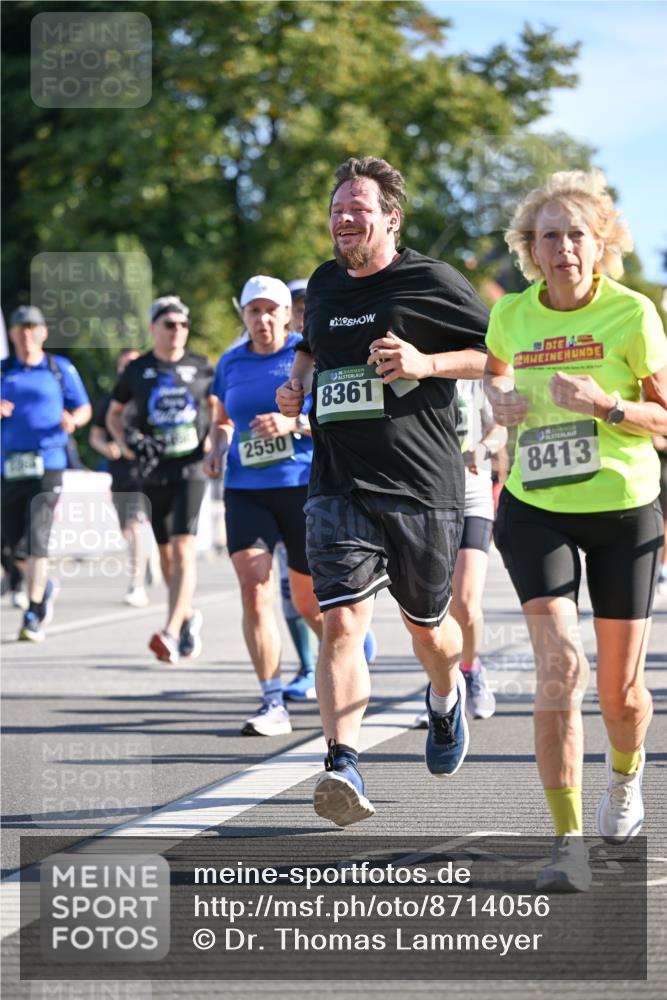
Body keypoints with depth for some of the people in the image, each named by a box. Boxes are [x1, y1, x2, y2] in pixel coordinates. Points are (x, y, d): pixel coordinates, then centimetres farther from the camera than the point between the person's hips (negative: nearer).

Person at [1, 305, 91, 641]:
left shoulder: (61, 369, 6)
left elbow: (84, 409, 13)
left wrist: (72, 421, -10)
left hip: (48, 465, -3)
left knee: (36, 540, -15)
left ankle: (34, 615, -9)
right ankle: (45, 586, 34)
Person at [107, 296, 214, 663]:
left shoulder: (201, 367, 5)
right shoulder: (137, 370, 7)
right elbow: (114, 414, 17)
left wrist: (216, 439, 0)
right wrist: (125, 443, -1)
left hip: (191, 467, -2)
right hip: (154, 471, 2)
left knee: (184, 550, -16)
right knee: (165, 552, 11)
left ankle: (172, 633, -24)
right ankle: (189, 616, 34)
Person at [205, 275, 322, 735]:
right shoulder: (231, 363, 11)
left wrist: (295, 423, -21)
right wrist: (216, 450, 5)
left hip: (305, 487, -3)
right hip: (246, 490, 3)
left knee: (309, 601, 6)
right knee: (255, 592, -13)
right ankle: (274, 704, -12)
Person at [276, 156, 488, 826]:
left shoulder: (431, 281, -3)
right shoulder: (324, 284, 13)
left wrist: (425, 363, -15)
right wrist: (298, 382, 12)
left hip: (423, 484, -3)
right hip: (339, 486, 3)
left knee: (425, 624, 14)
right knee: (342, 622, -16)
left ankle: (446, 698, 49)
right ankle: (342, 767, -25)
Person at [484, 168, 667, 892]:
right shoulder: (511, 314, -1)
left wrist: (605, 405, -23)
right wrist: (498, 397, -1)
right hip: (537, 510, 1)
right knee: (559, 664, -18)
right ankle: (567, 841, -16)